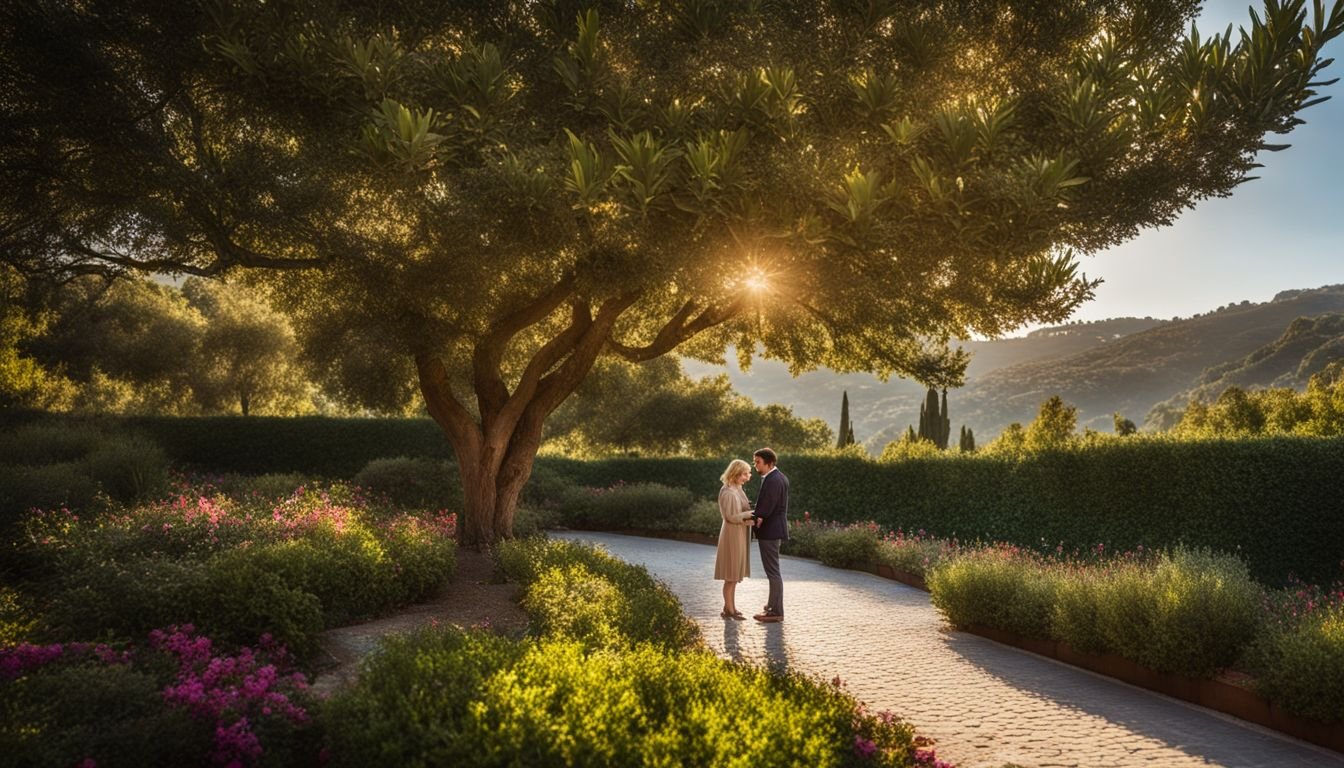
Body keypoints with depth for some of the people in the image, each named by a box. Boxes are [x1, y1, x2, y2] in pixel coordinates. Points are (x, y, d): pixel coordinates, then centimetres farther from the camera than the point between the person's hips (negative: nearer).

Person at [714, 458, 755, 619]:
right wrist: (751, 513, -17)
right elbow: (731, 516, -21)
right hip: (733, 535, -10)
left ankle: (731, 607, 22)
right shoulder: (728, 492, -18)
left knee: (735, 574, 14)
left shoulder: (737, 489, 11)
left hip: (740, 534, 10)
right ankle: (728, 609, 5)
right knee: (731, 575, -2)